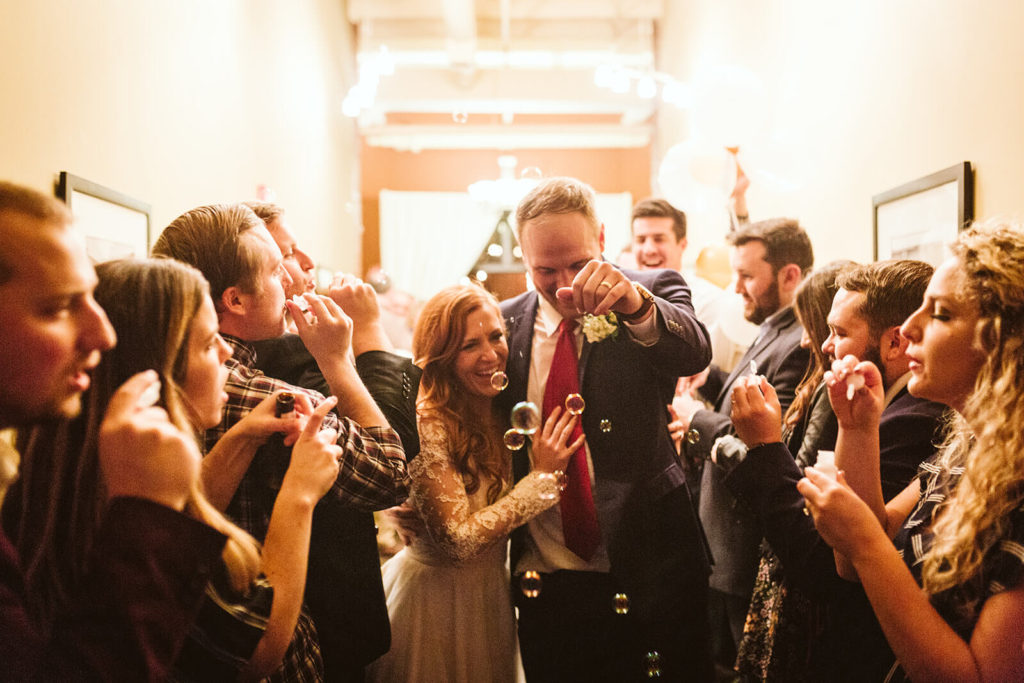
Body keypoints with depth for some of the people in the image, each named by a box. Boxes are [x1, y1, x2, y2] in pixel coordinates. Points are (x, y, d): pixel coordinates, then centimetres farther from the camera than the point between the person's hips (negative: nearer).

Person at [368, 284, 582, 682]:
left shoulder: (509, 412, -3)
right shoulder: (427, 425, -23)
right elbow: (458, 540, -25)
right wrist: (544, 474, -21)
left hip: (494, 589, 6)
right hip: (438, 600, -6)